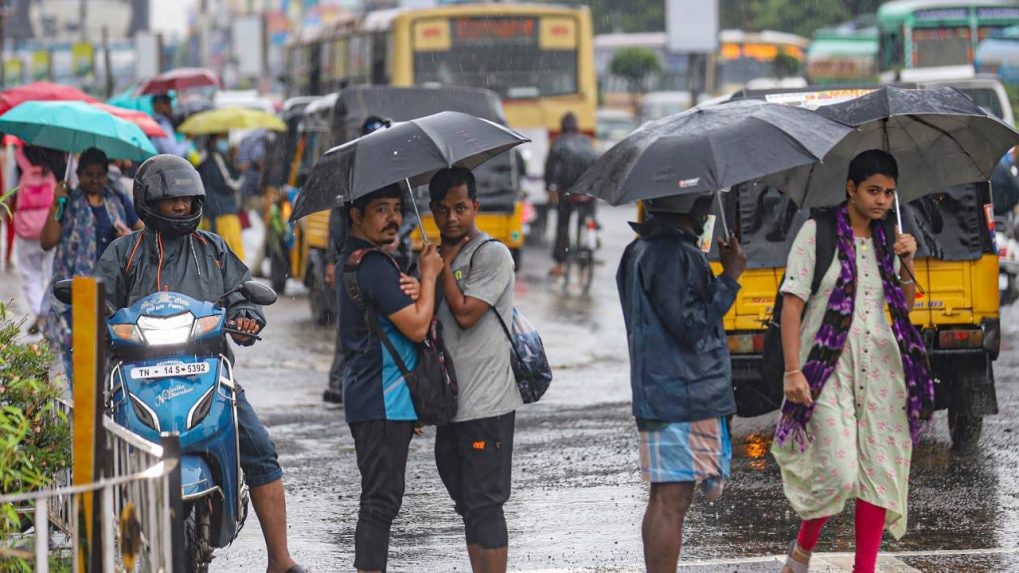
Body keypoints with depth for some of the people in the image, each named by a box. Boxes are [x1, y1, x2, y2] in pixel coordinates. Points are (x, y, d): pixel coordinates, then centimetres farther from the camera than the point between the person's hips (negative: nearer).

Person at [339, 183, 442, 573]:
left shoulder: (354, 260, 15)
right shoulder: (374, 266, -17)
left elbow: (402, 317, 18)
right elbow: (417, 327, -19)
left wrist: (412, 292, -4)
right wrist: (429, 275, -7)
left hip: (367, 398, 11)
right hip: (384, 401, -11)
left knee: (380, 497, 15)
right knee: (382, 499, -10)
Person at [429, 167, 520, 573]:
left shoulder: (492, 254, -9)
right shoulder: (439, 256, 16)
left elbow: (465, 313, -18)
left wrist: (444, 264, -7)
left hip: (485, 404, -8)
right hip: (451, 402, 8)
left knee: (483, 504, -8)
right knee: (468, 505, 12)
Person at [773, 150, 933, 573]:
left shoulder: (885, 239, 12)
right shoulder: (817, 232, -3)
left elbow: (905, 306, 18)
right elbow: (792, 304, -7)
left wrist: (906, 262, 1)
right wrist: (793, 370, -15)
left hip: (880, 363, 5)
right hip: (828, 364, -5)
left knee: (880, 470, 0)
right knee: (837, 471, -14)